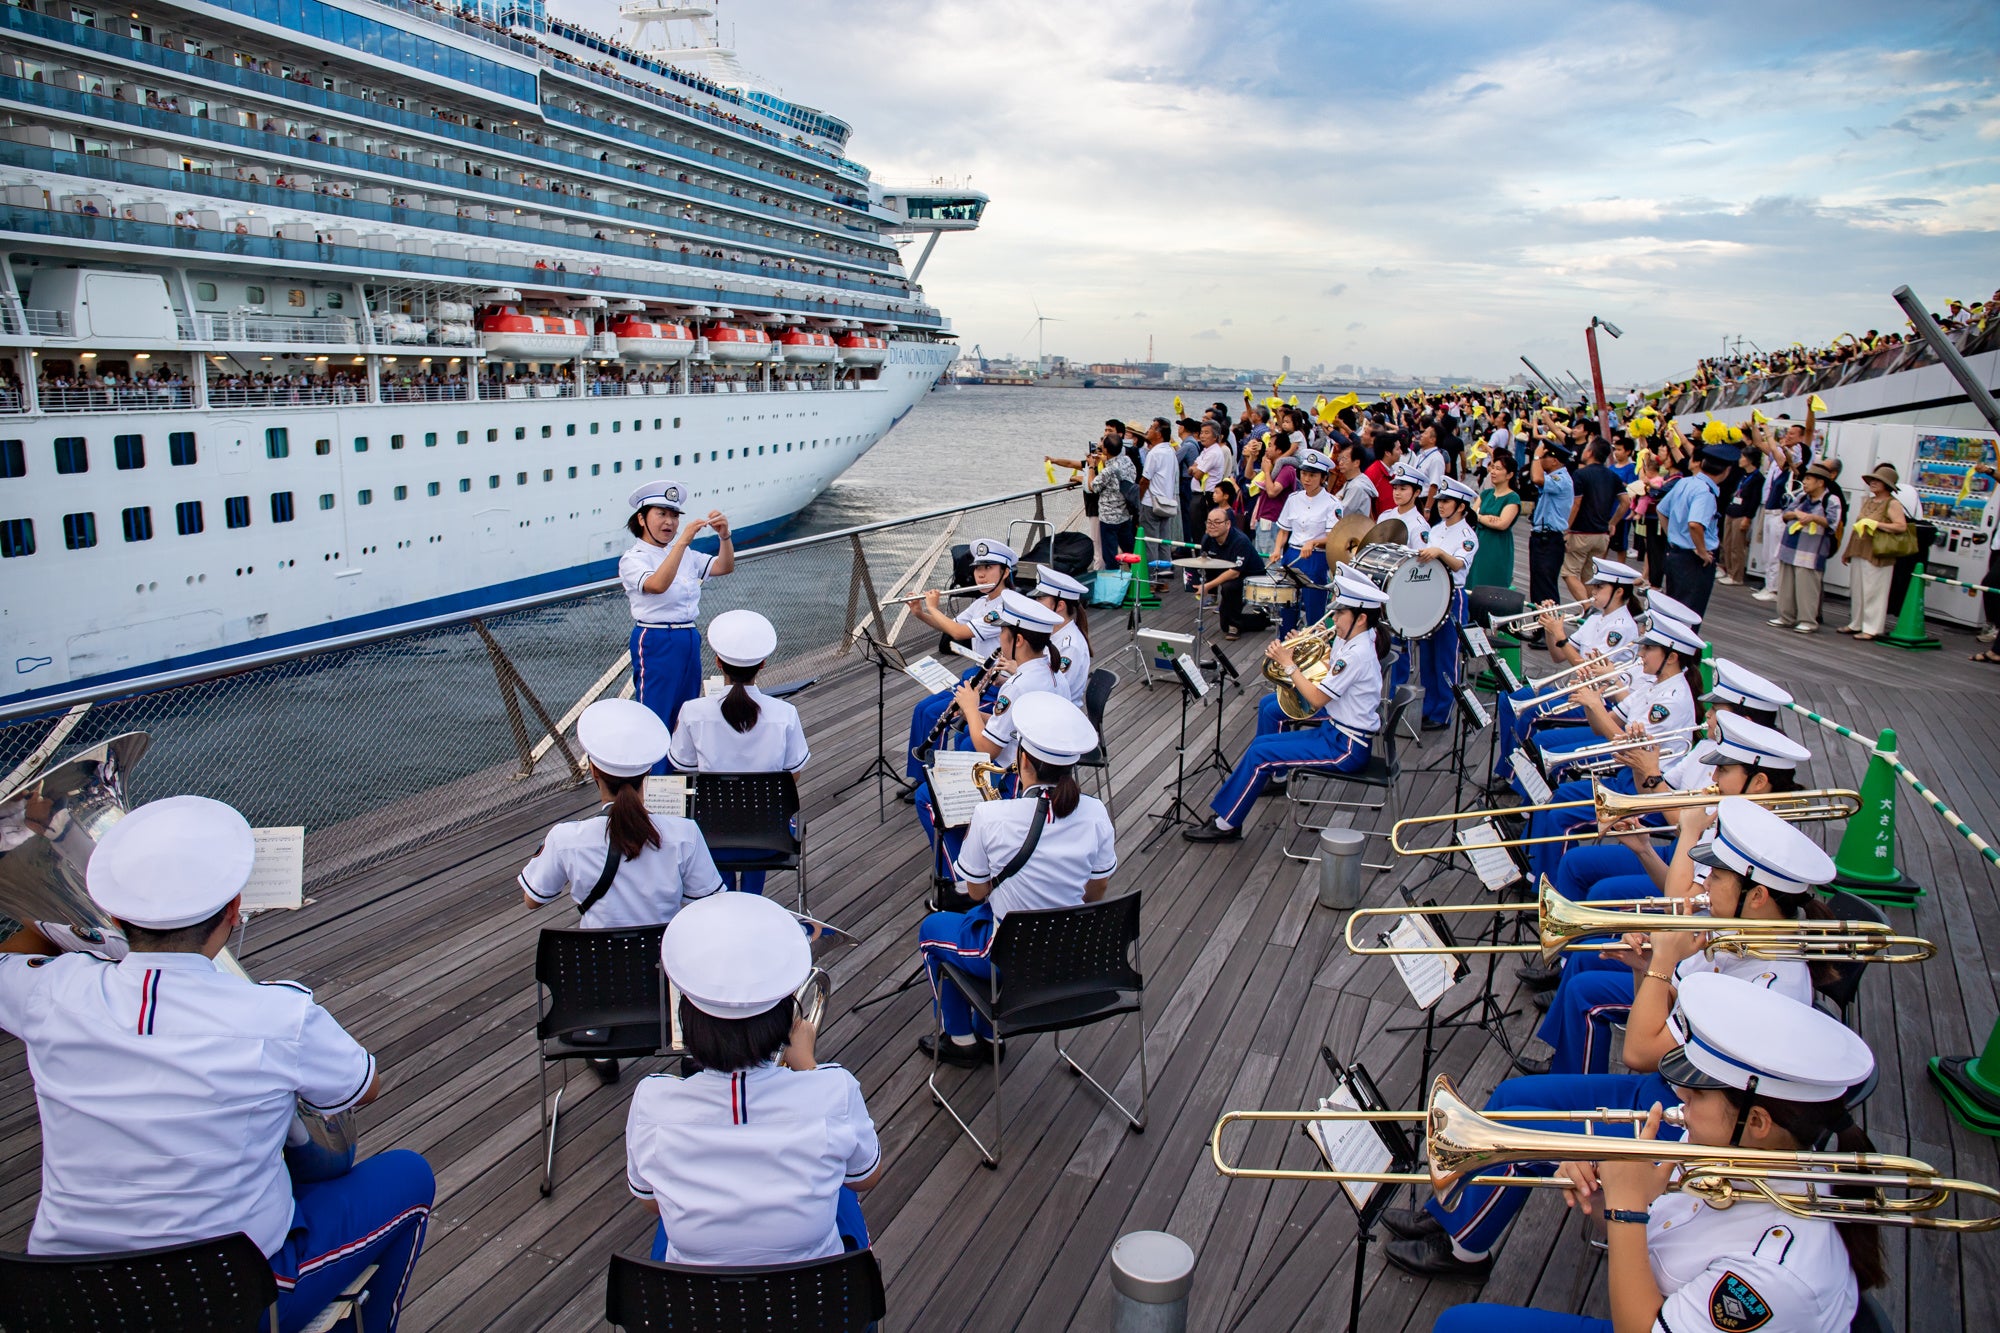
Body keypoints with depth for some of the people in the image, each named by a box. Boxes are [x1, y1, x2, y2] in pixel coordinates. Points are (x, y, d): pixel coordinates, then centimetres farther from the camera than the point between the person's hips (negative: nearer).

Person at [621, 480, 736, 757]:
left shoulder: (687, 555, 12)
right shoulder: (633, 559, -8)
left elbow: (724, 566, 6)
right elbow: (658, 584, -28)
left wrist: (724, 535, -12)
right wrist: (683, 541, -33)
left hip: (689, 640, 7)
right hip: (655, 643, -7)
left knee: (685, 719, 14)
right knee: (655, 718, -2)